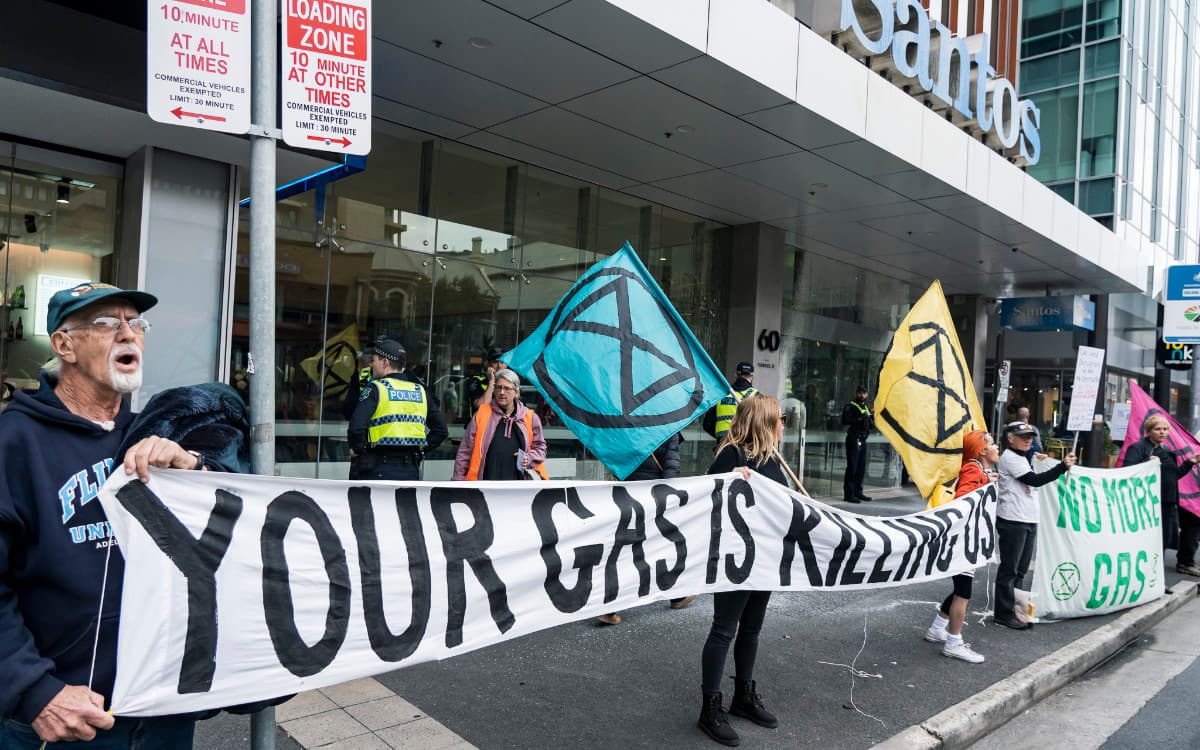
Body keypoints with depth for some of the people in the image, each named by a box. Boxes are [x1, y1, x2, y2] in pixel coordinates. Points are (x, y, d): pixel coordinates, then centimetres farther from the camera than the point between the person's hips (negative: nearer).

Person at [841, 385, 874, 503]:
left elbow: (872, 426, 23)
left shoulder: (866, 408, 21)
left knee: (861, 468, 10)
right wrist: (859, 419, -24)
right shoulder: (850, 406, -3)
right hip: (853, 439, -8)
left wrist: (871, 416, 5)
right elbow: (845, 421, -17)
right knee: (852, 468, -9)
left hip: (863, 440, 8)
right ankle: (848, 494, -7)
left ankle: (858, 492, 20)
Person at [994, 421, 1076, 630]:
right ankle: (1004, 613, 2)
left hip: (1028, 521, 9)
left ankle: (1012, 607, 20)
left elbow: (1031, 484, 21)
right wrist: (1063, 466, -21)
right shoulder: (1010, 458, -10)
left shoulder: (1022, 458, 21)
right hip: (1012, 520, -9)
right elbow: (1035, 480, -18)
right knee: (1009, 569, -4)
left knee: (1020, 569, 12)